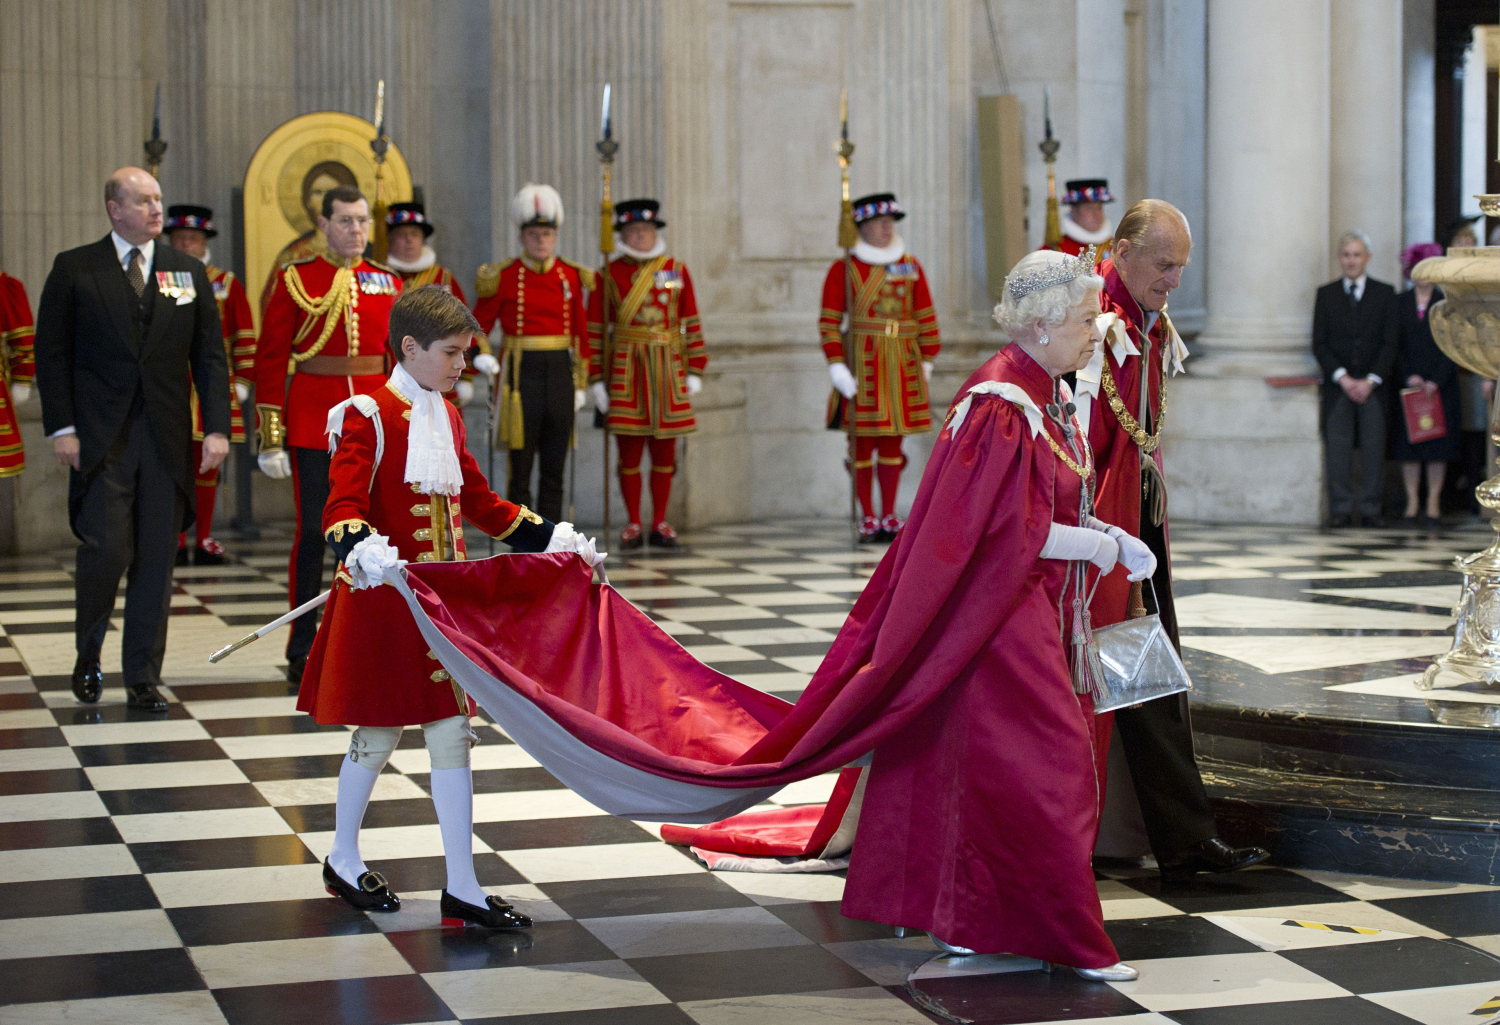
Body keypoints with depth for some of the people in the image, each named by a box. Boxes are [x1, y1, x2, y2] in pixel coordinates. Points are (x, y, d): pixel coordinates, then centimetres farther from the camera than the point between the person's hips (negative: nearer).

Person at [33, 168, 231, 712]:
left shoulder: (188, 271, 11)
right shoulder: (74, 269, 3)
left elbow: (210, 355, 9)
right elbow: (51, 353, 1)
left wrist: (216, 426, -1)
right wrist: (61, 427, -7)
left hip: (167, 440, 3)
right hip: (101, 439, -3)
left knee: (157, 560, 3)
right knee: (107, 548, -9)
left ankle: (143, 678, 12)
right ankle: (88, 656, 16)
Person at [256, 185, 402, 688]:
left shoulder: (388, 282, 9)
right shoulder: (295, 280, 0)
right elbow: (270, 360, -2)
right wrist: (271, 436, -7)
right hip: (312, 426, -3)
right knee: (312, 533, -1)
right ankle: (303, 651, 7)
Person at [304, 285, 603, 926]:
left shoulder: (446, 416, 12)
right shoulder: (368, 417, -12)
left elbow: (479, 501, 22)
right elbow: (344, 506, -22)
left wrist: (554, 538, 20)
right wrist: (362, 551, -42)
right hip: (383, 601, -7)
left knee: (452, 733, 4)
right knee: (378, 734, 7)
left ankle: (461, 886, 7)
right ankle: (343, 860, 30)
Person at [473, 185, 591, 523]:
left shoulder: (571, 276, 8)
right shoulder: (502, 278, -2)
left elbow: (580, 333, 12)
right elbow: (478, 328, 1)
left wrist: (580, 383, 11)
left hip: (559, 373, 3)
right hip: (521, 373, -3)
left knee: (554, 471, 6)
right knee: (520, 470, -1)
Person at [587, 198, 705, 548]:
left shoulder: (677, 270, 7)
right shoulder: (609, 274, 2)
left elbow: (691, 324, 8)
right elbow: (595, 330, 1)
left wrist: (694, 371, 3)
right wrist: (596, 379, -3)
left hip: (668, 371, 2)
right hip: (625, 371, -2)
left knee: (665, 451, 5)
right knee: (629, 451, 1)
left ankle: (660, 523, 13)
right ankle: (633, 525, 9)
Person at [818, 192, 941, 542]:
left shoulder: (911, 266, 10)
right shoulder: (843, 268, 0)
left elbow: (926, 318, 12)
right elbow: (829, 322, -3)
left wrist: (926, 363, 8)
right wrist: (837, 367, -11)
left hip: (903, 366, 3)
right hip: (862, 365, -3)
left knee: (893, 442, 7)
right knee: (864, 443, 0)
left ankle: (889, 517, 13)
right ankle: (867, 519, 6)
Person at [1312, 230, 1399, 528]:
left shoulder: (1385, 293, 7)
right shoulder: (1326, 294, 9)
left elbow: (1390, 343, 2)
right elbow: (1319, 343, 3)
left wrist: (1370, 380, -10)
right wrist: (1343, 378, -9)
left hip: (1373, 383, 0)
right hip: (1337, 383, 0)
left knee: (1373, 446, -3)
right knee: (1338, 446, -4)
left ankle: (1370, 509, 1)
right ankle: (1342, 509, 0)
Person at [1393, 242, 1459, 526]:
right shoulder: (1399, 303, 8)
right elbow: (1395, 345, 4)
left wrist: (1436, 382, -12)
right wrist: (1408, 377, -10)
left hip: (1441, 385, -1)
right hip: (1407, 384, 1)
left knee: (1438, 443, -2)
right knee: (1408, 442, -2)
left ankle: (1434, 503, 2)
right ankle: (1412, 502, 2)